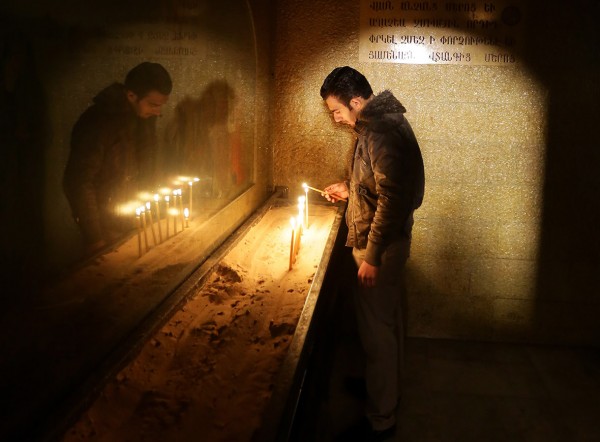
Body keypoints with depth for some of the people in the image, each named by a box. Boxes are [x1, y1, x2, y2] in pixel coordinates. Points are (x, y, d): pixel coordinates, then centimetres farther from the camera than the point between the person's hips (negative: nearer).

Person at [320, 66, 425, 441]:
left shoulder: (381, 133, -23)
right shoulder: (384, 121, 10)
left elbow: (391, 200, -27)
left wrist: (371, 257, -24)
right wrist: (349, 190, 13)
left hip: (381, 247, -11)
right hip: (392, 242, 11)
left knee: (377, 329, 0)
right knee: (388, 322, 23)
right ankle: (387, 388, 41)